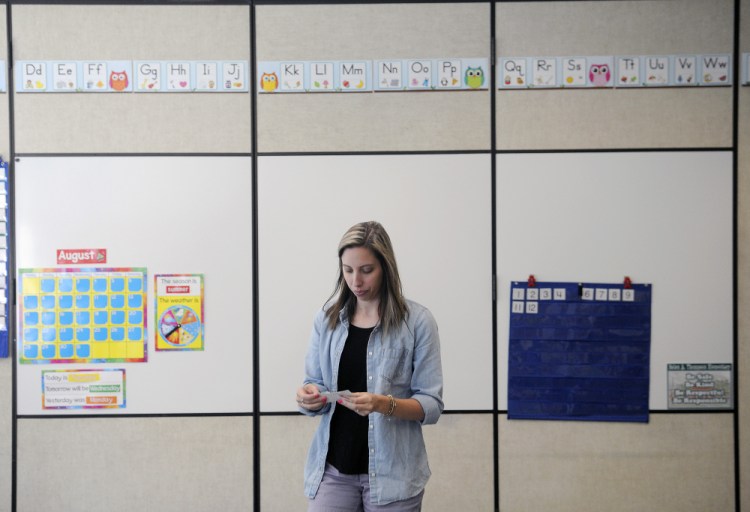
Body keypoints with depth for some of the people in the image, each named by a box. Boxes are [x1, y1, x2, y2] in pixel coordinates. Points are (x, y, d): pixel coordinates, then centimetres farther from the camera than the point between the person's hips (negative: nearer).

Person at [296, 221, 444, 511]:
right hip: (333, 468, 2)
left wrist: (385, 404, -24)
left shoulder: (417, 321, -6)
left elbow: (432, 405, -7)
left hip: (391, 471, -2)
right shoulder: (326, 318, 5)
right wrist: (308, 397, -13)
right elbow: (314, 385, 9)